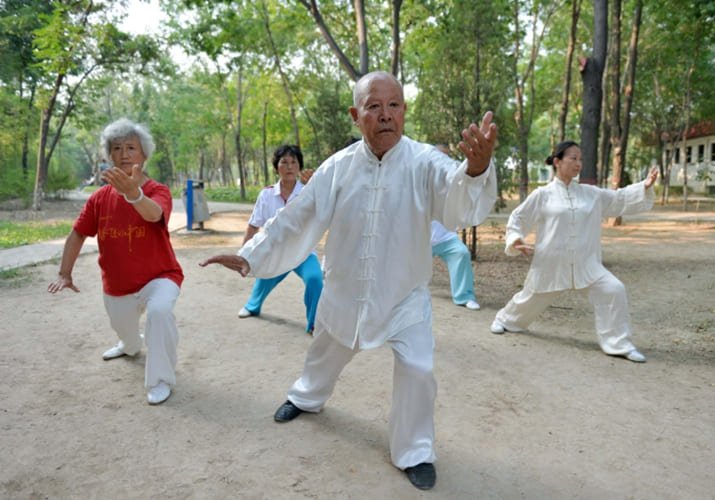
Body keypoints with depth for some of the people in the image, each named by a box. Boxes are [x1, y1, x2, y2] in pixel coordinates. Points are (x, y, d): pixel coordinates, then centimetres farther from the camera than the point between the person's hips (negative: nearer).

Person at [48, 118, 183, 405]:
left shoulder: (158, 191, -20)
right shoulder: (100, 197, -7)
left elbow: (154, 214, -44)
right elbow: (78, 234, 1)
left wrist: (133, 192, -64)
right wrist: (65, 273, -7)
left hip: (159, 276, -5)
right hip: (117, 285, 6)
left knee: (159, 310, -37)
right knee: (121, 326, 29)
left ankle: (161, 380, -19)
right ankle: (130, 346, 68)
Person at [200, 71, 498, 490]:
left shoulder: (424, 162, -20)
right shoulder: (338, 167, -12)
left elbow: (461, 201, -40)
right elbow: (297, 219, -5)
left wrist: (477, 168, -63)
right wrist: (251, 255, -8)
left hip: (405, 295, -2)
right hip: (346, 291, 3)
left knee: (417, 369, -9)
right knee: (326, 353, 24)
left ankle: (414, 452, 19)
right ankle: (307, 397, 58)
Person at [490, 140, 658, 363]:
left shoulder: (592, 194, 4)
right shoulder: (543, 195, -6)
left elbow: (621, 198, 3)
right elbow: (518, 218, 2)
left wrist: (645, 187, -11)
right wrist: (515, 240, -12)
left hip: (585, 263, 3)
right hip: (551, 262, -2)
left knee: (613, 290, -14)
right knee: (531, 297, 15)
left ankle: (618, 344, -1)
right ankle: (506, 320, 45)